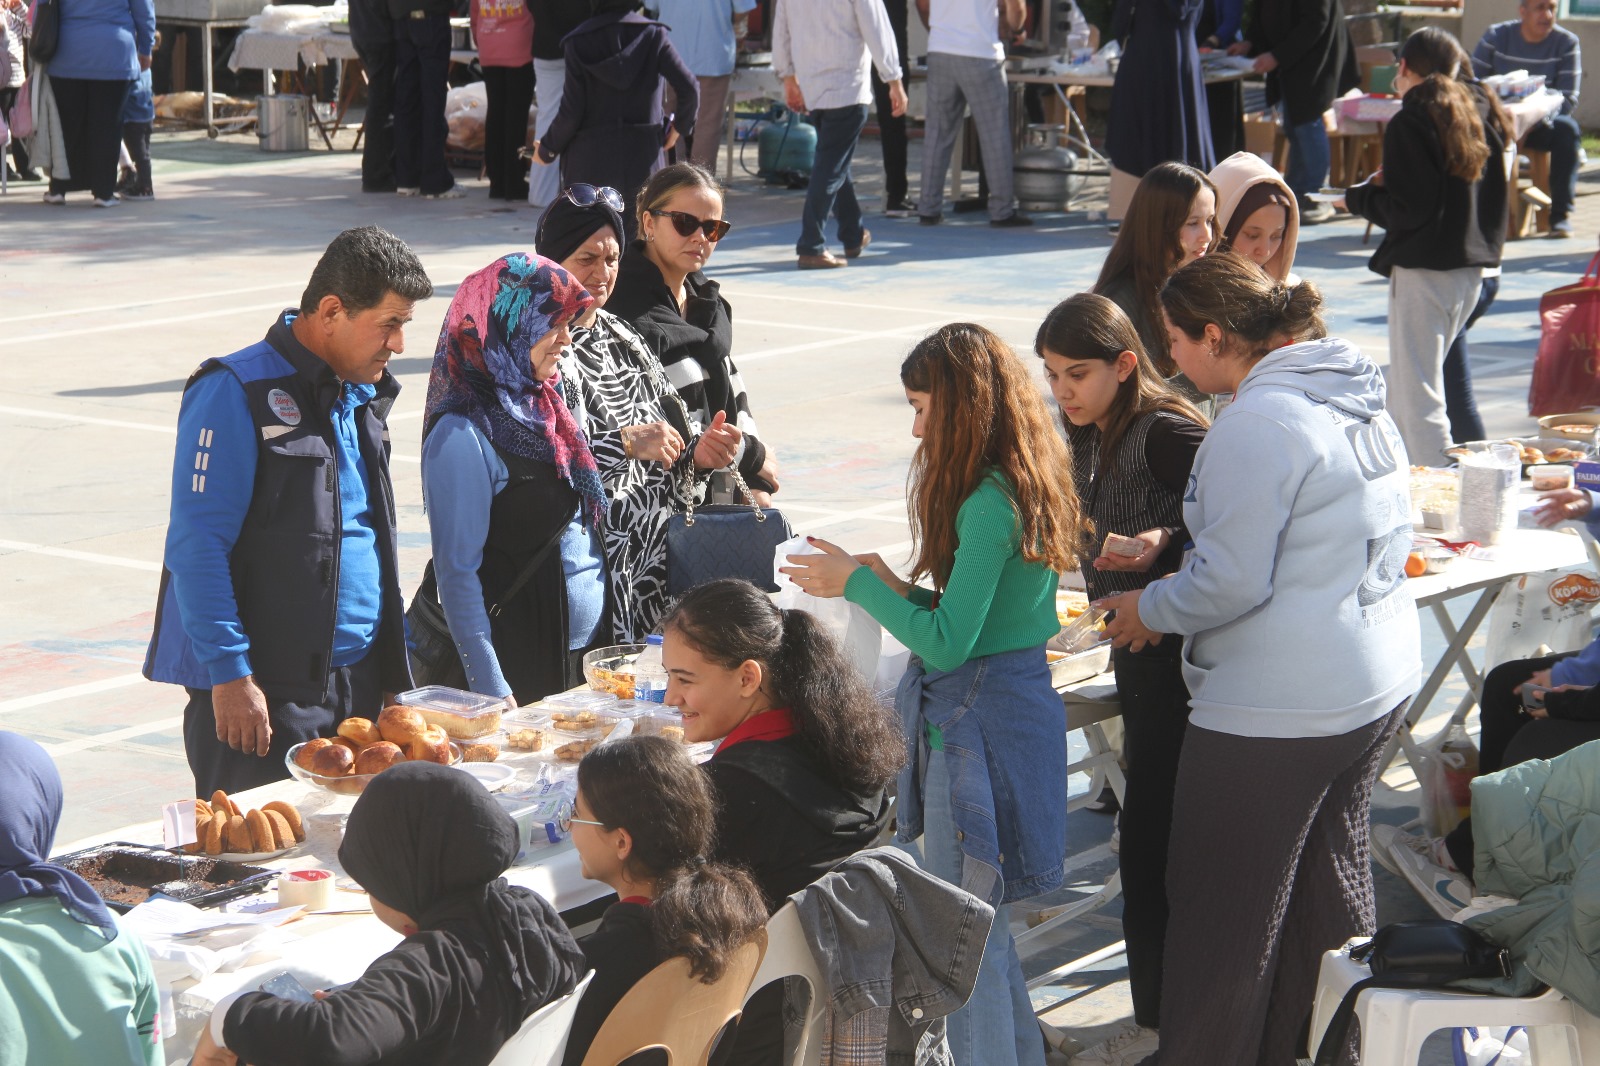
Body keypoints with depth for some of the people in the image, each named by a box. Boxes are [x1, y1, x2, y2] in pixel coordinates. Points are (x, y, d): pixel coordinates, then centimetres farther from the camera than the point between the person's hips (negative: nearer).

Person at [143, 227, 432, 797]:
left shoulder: (360, 396, 14)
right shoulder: (237, 393, -12)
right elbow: (197, 543, -16)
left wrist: (395, 661, 18)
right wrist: (230, 673, -19)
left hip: (358, 684, 7)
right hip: (265, 691, -7)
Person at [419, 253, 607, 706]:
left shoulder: (541, 405, 9)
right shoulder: (462, 435, -16)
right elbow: (457, 574, -16)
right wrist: (492, 693, -18)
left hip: (588, 648, 8)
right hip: (522, 664, -8)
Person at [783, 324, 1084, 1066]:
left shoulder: (989, 503, -21)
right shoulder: (1027, 484, 9)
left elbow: (949, 643, -21)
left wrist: (859, 585, -11)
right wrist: (895, 587, 8)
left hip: (978, 720, -10)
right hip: (1018, 701, 10)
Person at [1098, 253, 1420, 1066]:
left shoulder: (1255, 425, -21)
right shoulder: (1360, 404, 8)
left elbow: (1232, 582, -23)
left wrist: (1148, 610, -4)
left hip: (1277, 709, -10)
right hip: (1379, 684, 10)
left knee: (1223, 907, 3)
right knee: (1332, 877, 21)